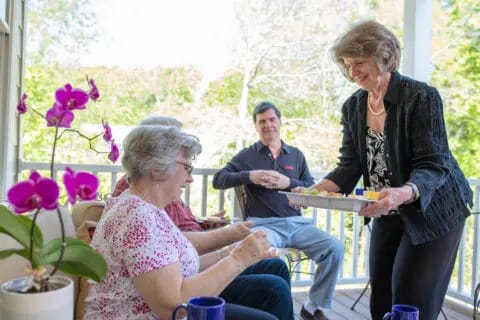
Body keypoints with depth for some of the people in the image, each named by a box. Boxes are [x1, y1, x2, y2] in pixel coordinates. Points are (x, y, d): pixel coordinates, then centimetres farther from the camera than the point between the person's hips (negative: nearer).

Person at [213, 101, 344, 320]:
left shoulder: (296, 155, 19)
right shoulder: (247, 155, 12)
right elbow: (218, 180, 4)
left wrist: (289, 183, -6)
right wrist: (249, 176, -11)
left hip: (297, 223, 4)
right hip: (264, 224, -3)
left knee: (335, 248, -19)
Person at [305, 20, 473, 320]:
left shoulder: (421, 96, -19)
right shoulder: (353, 106, -1)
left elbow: (432, 166, -24)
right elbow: (350, 165, -2)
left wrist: (402, 194, -44)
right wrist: (317, 190, -19)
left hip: (432, 211, -6)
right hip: (388, 214, 6)